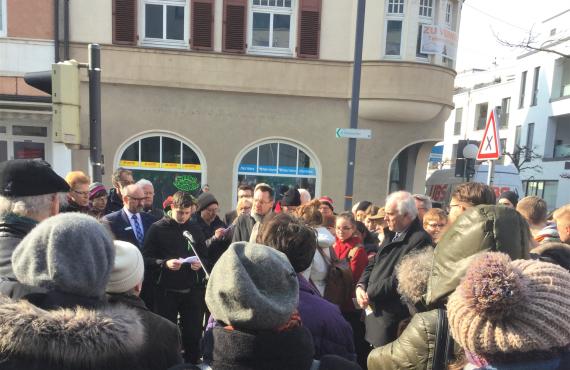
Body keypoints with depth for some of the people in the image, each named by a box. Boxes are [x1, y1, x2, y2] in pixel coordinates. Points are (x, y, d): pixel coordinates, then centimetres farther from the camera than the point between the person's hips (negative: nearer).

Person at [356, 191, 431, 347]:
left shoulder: (420, 240, -18)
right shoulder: (392, 234, 12)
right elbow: (374, 264, 14)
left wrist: (370, 294, -14)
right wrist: (361, 286, -3)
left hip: (391, 317, -8)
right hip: (374, 309, 8)